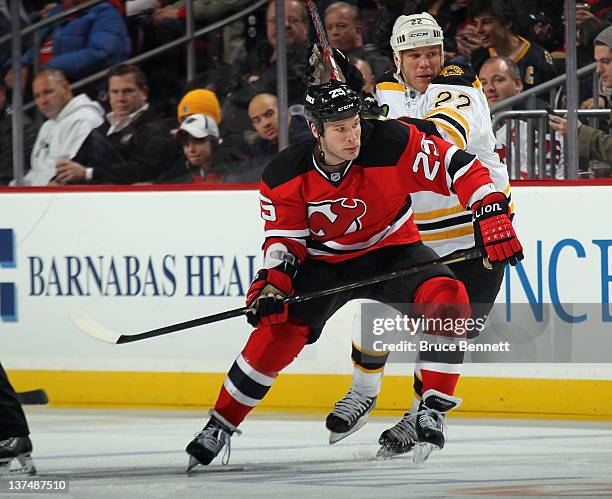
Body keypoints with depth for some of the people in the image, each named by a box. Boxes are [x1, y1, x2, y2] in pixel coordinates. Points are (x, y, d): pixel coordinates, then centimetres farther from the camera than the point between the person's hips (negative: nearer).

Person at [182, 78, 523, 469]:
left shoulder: (392, 144, -25)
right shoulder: (285, 176, -17)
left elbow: (461, 169, -22)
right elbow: (285, 236, -6)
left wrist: (494, 218, -29)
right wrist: (274, 281, -23)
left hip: (391, 250, -1)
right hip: (323, 263, 1)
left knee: (447, 298, -27)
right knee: (277, 330, -15)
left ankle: (434, 407, -15)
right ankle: (220, 426, 2)